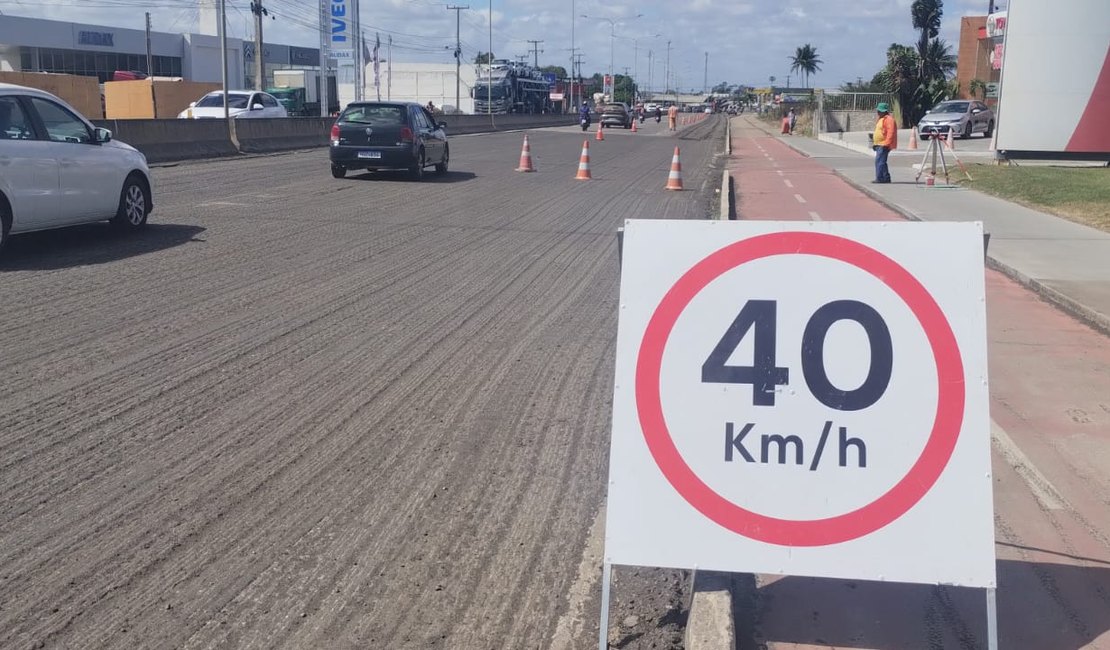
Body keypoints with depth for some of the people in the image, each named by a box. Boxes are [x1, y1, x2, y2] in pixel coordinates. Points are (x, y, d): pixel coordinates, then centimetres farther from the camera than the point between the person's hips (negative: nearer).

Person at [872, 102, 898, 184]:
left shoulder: (888, 119, -13)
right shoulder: (881, 119, 21)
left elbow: (890, 132, -21)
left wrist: (886, 143, -26)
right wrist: (873, 136, 17)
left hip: (883, 145, -11)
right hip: (879, 144, 11)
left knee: (879, 161, -14)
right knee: (881, 162, 13)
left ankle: (880, 178, -15)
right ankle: (886, 178, 18)